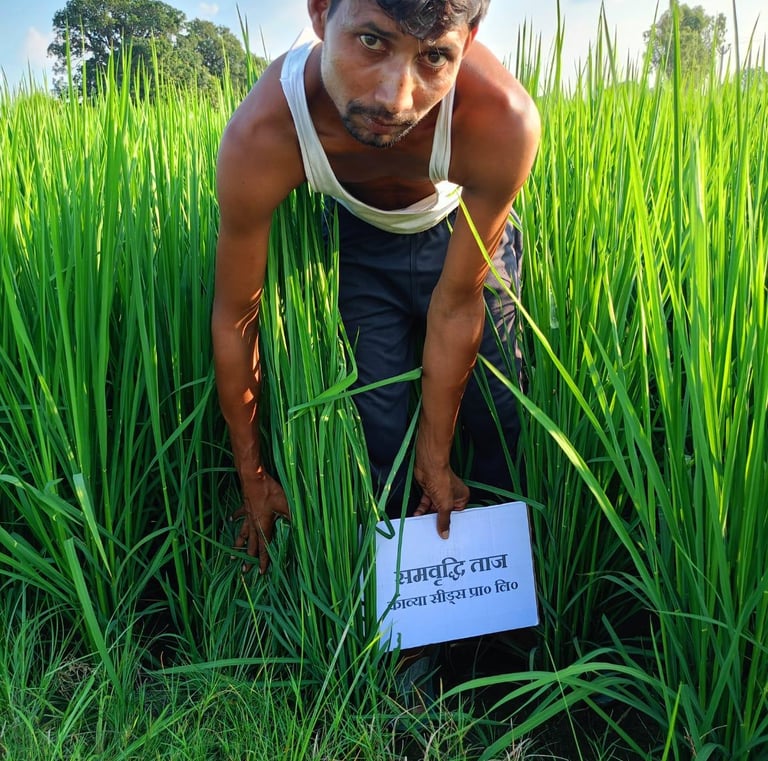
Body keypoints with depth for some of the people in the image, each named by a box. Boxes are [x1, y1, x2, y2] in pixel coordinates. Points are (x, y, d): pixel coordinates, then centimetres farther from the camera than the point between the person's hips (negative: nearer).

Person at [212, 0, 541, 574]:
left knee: (498, 417, 7)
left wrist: (436, 454, -16)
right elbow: (236, 318, -24)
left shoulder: (503, 121, -40)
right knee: (375, 428, -3)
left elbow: (456, 304, -27)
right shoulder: (259, 139, -38)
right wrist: (252, 477, -13)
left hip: (466, 231, 1)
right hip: (358, 242, 0)